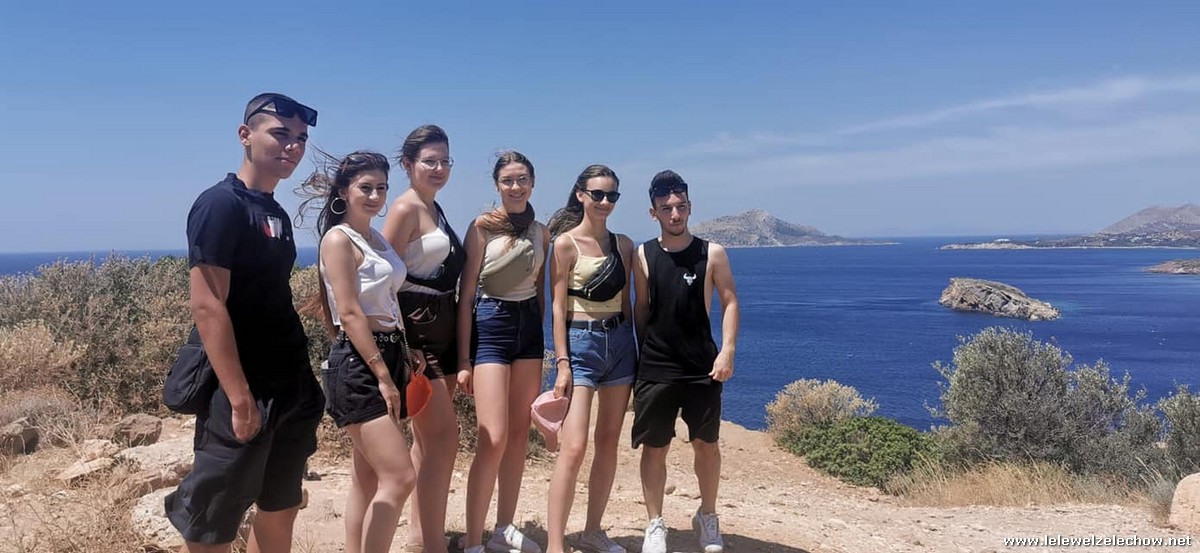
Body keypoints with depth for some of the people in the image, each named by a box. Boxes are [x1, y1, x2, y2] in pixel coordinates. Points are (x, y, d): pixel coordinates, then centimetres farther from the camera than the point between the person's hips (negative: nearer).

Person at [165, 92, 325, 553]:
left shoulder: (277, 214, 13)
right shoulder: (220, 204, -13)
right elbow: (206, 307, -19)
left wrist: (304, 381, 14)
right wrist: (240, 398, -22)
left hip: (291, 389, 9)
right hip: (244, 394, -8)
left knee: (281, 512, 16)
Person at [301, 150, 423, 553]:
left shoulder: (378, 239, 15)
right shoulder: (339, 239, -10)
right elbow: (349, 314, -16)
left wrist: (402, 361, 16)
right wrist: (383, 376, -18)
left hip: (387, 356, 9)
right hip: (358, 364, -9)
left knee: (368, 479, 12)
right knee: (399, 478, -11)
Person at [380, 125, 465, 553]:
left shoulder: (435, 208, 15)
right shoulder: (405, 208, -11)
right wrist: (400, 347, -20)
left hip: (443, 329, 9)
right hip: (415, 330, -9)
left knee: (427, 437, 13)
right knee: (444, 436, -9)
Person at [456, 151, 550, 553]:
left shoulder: (540, 232, 10)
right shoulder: (483, 226, -5)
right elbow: (466, 294, -8)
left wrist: (540, 337, 14)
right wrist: (464, 359, -11)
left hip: (530, 326, 6)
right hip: (491, 325, -6)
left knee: (520, 435, 9)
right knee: (493, 439, -12)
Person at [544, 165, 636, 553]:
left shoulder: (623, 244, 9)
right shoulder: (566, 243, -5)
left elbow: (626, 301, 14)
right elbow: (557, 306, -8)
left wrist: (635, 349, 12)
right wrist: (562, 363, -13)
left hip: (620, 341, 6)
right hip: (581, 342, -5)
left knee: (609, 442, 8)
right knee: (574, 447, -12)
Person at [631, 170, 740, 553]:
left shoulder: (712, 253, -1)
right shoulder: (643, 255, 2)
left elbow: (729, 302, 1)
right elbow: (641, 308, 9)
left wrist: (727, 351, -9)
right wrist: (643, 353, 9)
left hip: (702, 367, 0)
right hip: (655, 368, 1)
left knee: (706, 444, 8)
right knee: (654, 447, 4)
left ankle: (707, 516, 29)